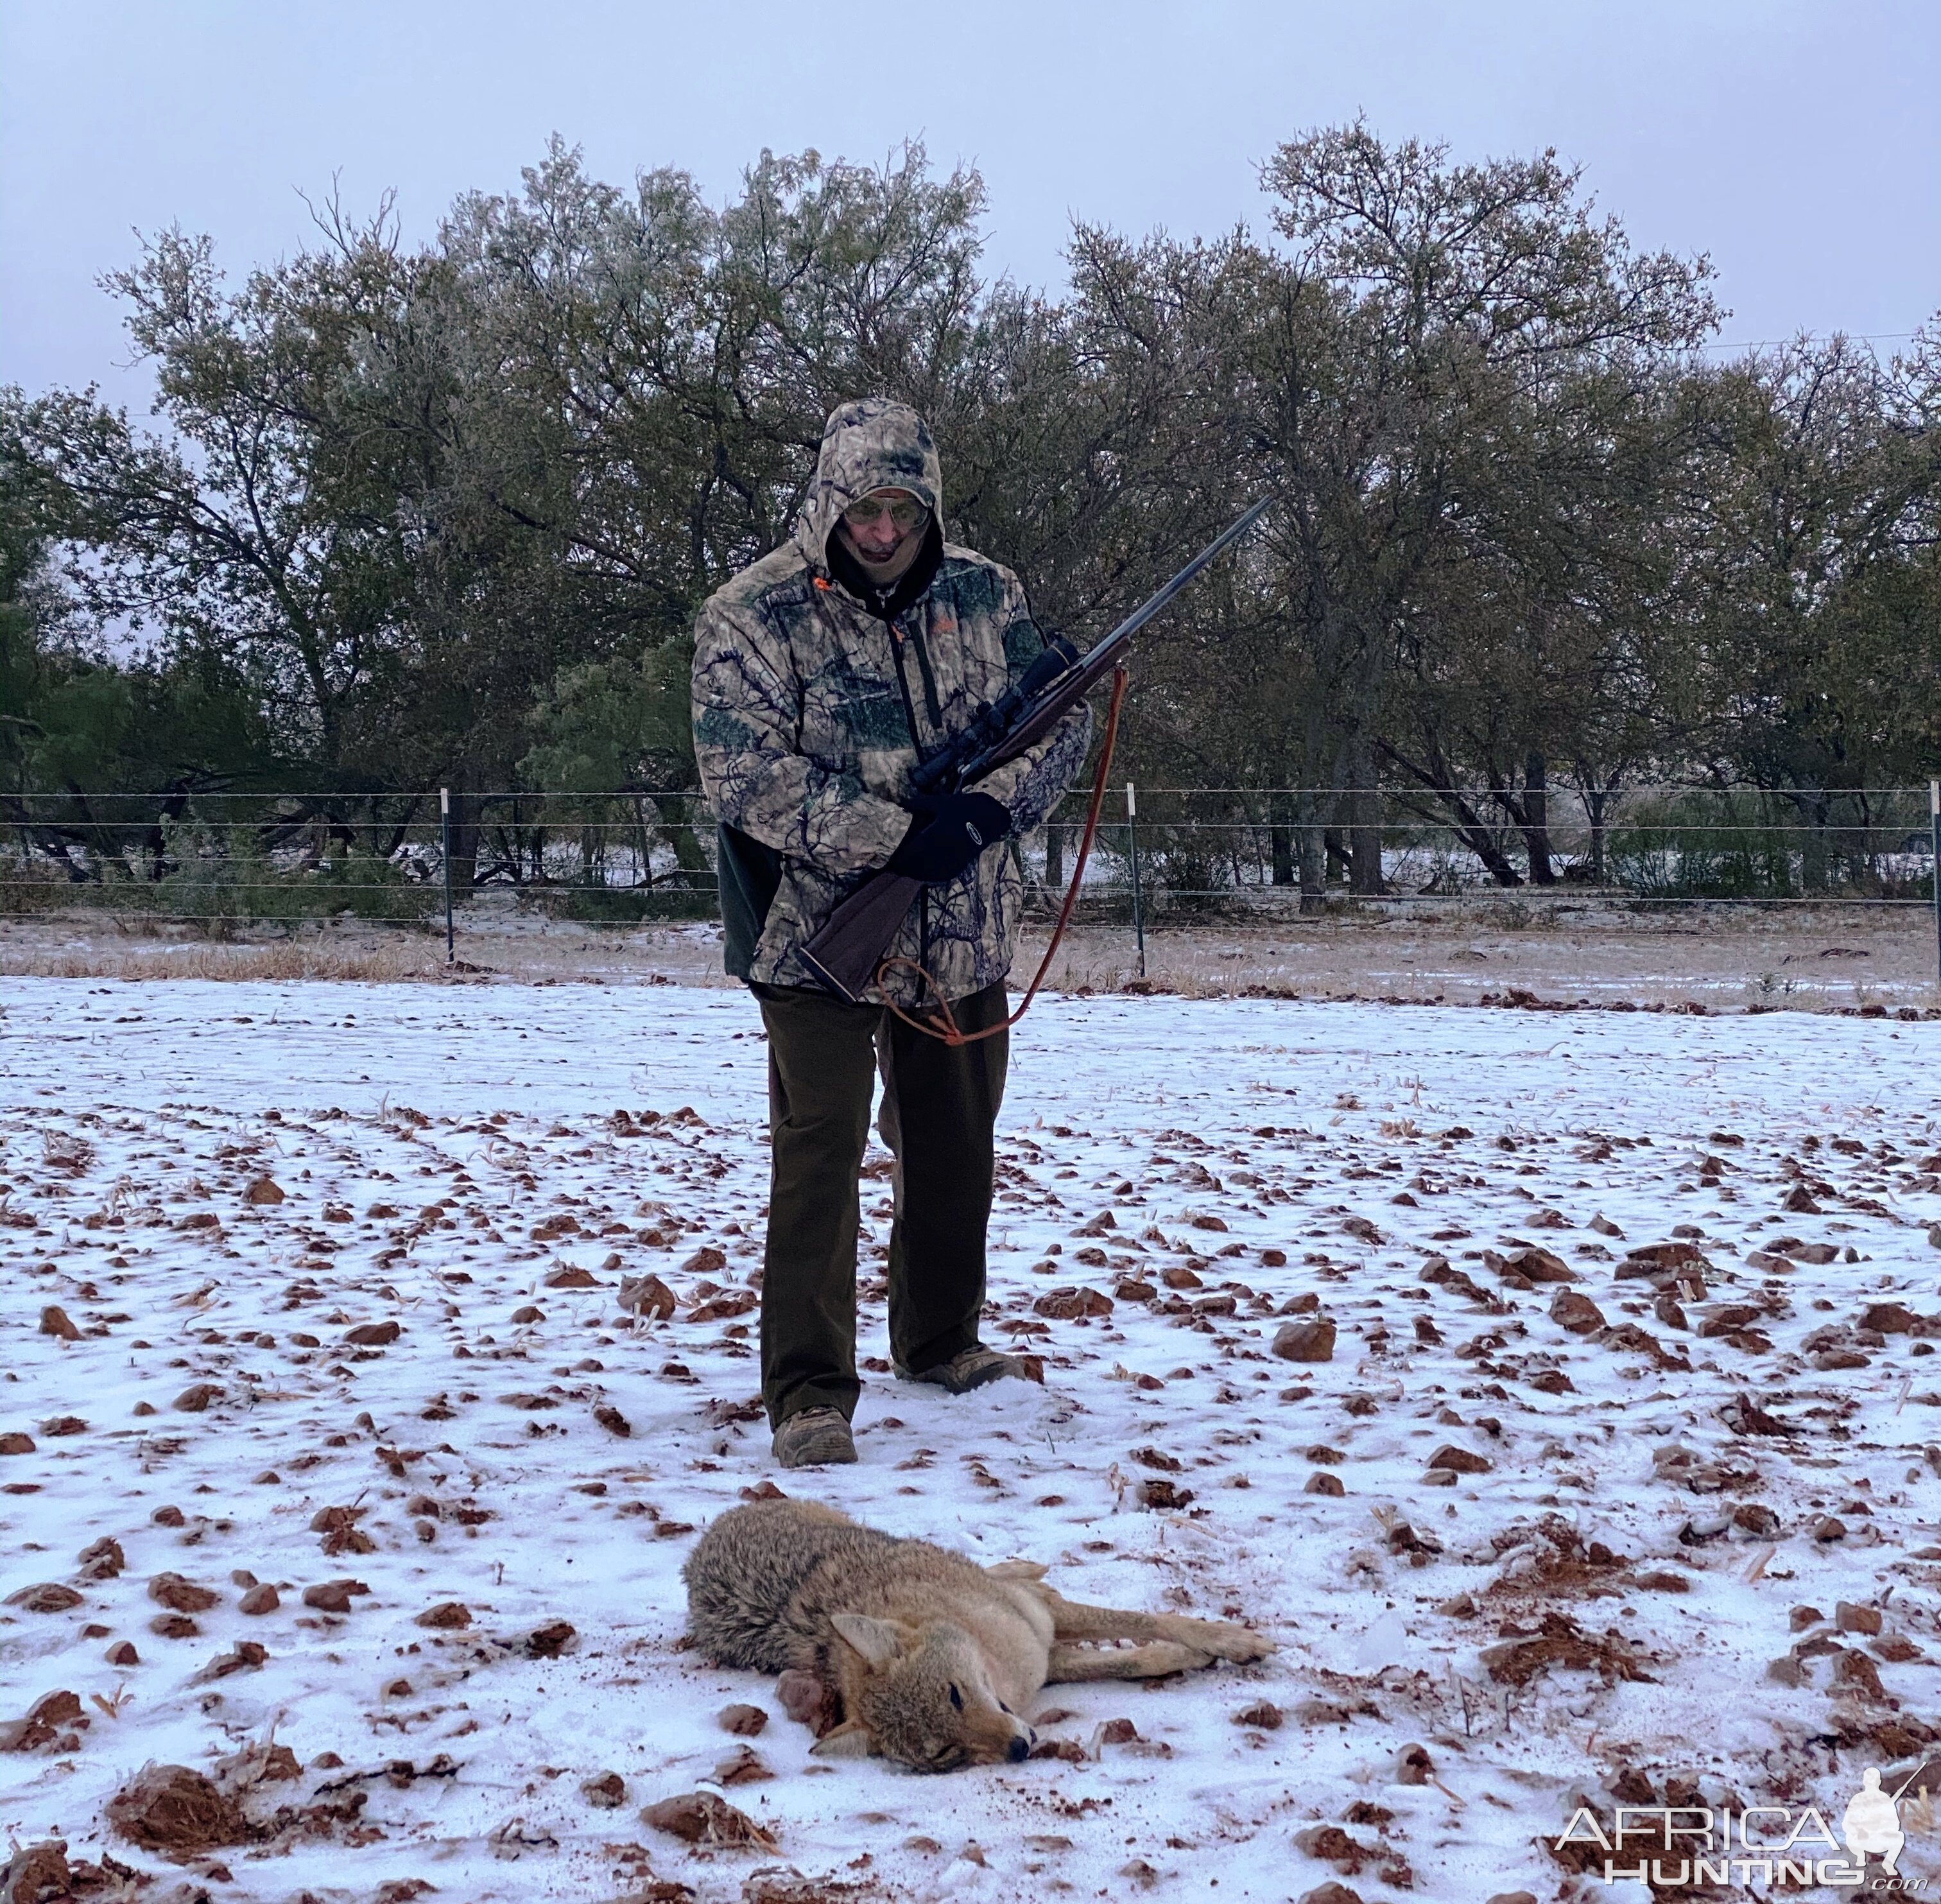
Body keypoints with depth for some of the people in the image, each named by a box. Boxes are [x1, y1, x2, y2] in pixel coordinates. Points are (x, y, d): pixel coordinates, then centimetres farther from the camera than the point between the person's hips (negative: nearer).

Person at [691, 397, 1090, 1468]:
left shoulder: (985, 597, 3)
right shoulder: (755, 616, -11)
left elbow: (1061, 718, 4)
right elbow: (743, 774, -20)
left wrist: (986, 810, -16)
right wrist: (895, 835, -26)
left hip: (963, 930, 5)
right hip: (816, 930, -5)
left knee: (955, 1142, 17)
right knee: (820, 1148, -10)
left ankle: (939, 1341, 37)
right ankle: (809, 1393, -5)